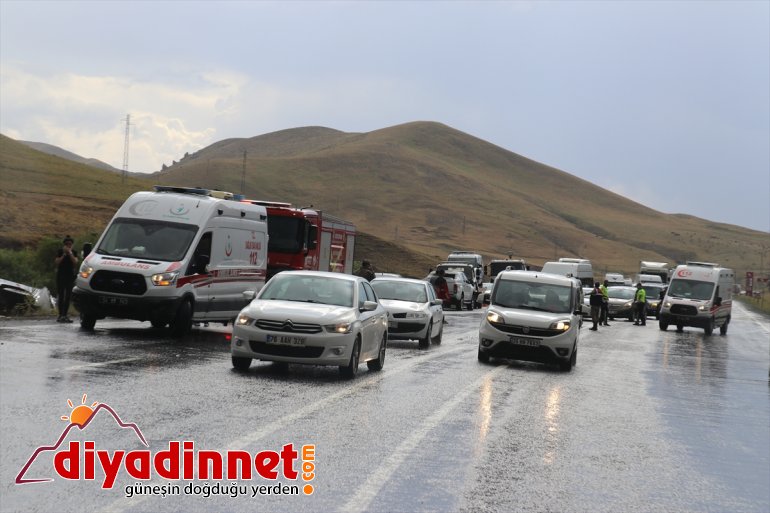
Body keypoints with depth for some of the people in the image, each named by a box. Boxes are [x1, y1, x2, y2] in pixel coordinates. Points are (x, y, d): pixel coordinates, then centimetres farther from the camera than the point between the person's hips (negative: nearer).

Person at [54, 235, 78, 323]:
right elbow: (57, 262, -9)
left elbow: (75, 262, -7)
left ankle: (65, 315, 8)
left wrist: (70, 253, -13)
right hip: (61, 275, -3)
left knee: (68, 296, 3)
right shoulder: (60, 251, 2)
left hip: (70, 276, 3)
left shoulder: (73, 252, 8)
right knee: (61, 295, -6)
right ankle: (61, 315, -8)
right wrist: (64, 254, -14)